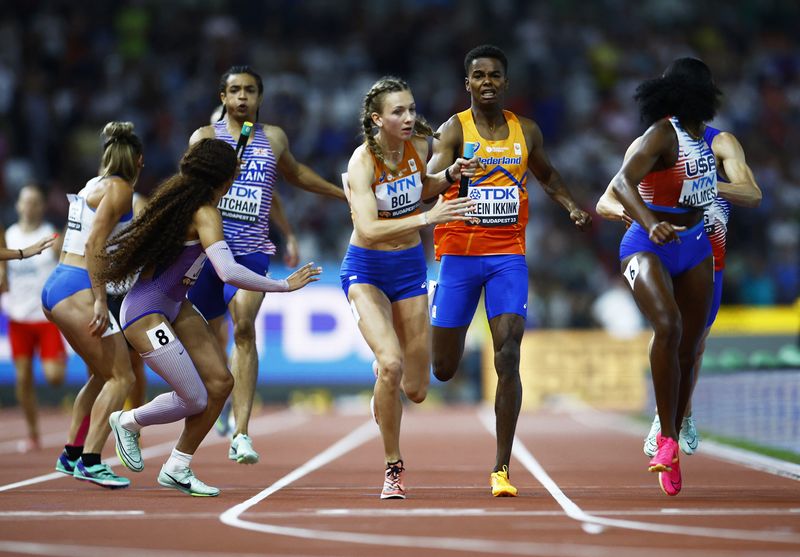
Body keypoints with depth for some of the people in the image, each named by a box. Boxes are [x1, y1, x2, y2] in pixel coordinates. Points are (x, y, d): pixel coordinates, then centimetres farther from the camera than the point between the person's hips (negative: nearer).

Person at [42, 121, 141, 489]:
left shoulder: (93, 186, 18)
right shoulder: (119, 189, -7)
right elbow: (93, 245, -17)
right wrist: (100, 301, -21)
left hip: (56, 285, 9)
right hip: (77, 290, -9)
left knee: (102, 375, 19)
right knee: (121, 377, -6)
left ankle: (72, 455, 20)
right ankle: (90, 462, -12)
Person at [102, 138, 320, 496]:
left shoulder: (181, 193, 3)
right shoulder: (204, 214, -24)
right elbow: (228, 272, -36)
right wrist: (284, 286, -29)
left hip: (175, 308, 10)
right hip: (146, 315, -10)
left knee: (220, 383, 2)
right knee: (194, 400, -5)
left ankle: (177, 469, 13)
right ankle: (127, 423, 22)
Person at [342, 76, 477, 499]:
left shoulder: (418, 146, -4)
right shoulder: (362, 162, -21)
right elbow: (368, 230, -34)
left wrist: (449, 176, -1)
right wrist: (428, 218, -40)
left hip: (410, 267, 5)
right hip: (366, 269, -5)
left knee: (416, 390, 4)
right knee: (391, 363, -27)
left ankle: (384, 368, 44)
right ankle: (393, 468, -8)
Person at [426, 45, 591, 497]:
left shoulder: (526, 132, 7)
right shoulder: (454, 131, -5)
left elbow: (547, 175, 26)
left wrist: (573, 206, 9)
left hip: (508, 255, 2)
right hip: (459, 253, -2)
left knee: (508, 358, -14)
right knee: (445, 370, 4)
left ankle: (502, 470, -9)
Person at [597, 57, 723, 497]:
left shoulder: (706, 138, 7)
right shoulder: (662, 135, -18)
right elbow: (621, 184, -32)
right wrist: (652, 224, -46)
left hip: (693, 247, 8)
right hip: (648, 246, -8)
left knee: (688, 350, 5)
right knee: (668, 326, -30)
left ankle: (671, 447, 19)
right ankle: (667, 441, -25)